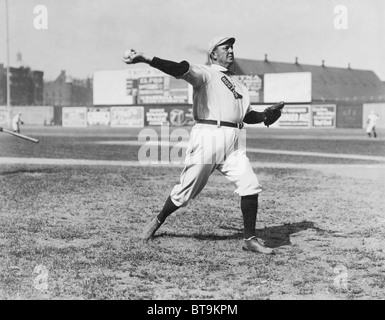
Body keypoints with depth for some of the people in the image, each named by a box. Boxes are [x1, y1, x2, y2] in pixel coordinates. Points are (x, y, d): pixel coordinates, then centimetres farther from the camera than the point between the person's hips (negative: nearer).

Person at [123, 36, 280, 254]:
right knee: (187, 189, 1)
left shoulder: (238, 84, 23)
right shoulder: (205, 74, 0)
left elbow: (247, 115, 23)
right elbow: (182, 69, -17)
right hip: (208, 136, -6)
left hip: (234, 142, 6)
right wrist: (148, 60, -34)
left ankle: (250, 239, 4)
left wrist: (267, 116, 3)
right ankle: (158, 221, 26)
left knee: (250, 185, -6)